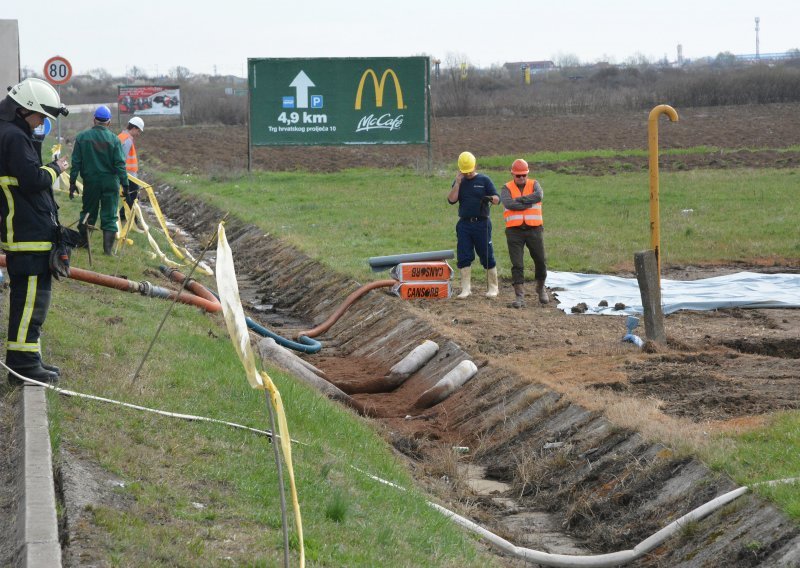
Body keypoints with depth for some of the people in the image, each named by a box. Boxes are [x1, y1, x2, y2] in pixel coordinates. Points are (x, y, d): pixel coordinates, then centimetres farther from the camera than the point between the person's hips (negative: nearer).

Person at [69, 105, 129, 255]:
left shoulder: (82, 137, -3)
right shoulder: (114, 139, -7)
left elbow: (76, 162, -2)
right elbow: (120, 164, -9)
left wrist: (72, 182, 3)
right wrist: (125, 184, -4)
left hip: (90, 181, 1)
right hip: (110, 182, -1)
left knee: (87, 212, 18)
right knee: (109, 216, 3)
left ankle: (83, 242, 24)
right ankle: (108, 249, -1)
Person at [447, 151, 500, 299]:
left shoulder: (484, 180, 2)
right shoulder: (459, 182, 11)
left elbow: (497, 198, -3)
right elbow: (451, 200, -2)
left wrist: (490, 199, -25)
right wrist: (458, 183, -8)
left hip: (481, 224, -3)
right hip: (464, 224, 3)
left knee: (487, 256, -1)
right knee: (464, 257, 1)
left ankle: (493, 288, 8)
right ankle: (466, 288, 7)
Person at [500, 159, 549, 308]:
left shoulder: (534, 185, 7)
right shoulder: (507, 188, 4)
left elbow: (539, 196, -16)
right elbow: (508, 204, -16)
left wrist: (519, 200, -15)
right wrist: (529, 204, -12)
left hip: (534, 229, 1)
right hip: (514, 231, -1)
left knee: (540, 262, 9)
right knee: (517, 265, -5)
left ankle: (541, 288, 32)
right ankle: (519, 296, -4)